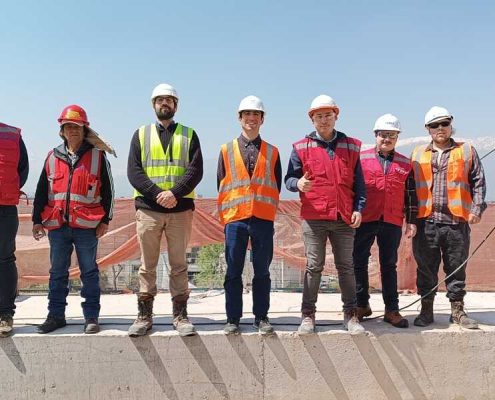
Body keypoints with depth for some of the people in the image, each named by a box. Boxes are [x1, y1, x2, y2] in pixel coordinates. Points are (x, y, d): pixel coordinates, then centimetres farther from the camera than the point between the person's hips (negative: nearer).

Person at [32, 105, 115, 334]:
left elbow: (107, 190, 2)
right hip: (57, 225, 3)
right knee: (57, 272, 10)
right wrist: (37, 220, 8)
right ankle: (56, 315, 21)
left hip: (87, 225, -3)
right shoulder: (53, 157, 11)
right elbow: (41, 191, 13)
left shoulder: (97, 155, 2)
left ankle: (91, 317, 12)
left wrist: (105, 220, -3)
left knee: (89, 272, 4)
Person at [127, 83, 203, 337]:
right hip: (148, 208, 1)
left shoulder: (188, 135, 11)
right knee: (147, 265, 5)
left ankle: (180, 315, 11)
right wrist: (157, 194, -13)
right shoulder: (141, 134, 12)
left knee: (178, 265, 4)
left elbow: (196, 170, -1)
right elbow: (133, 171, 1)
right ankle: (144, 315, 12)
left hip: (180, 208, 0)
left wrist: (175, 193, -17)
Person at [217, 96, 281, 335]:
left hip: (263, 219, 1)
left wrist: (268, 210, 4)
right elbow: (221, 185, 8)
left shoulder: (272, 152, 9)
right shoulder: (227, 150, 8)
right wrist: (226, 213, 3)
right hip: (235, 218, 0)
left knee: (262, 271, 6)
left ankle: (261, 317, 16)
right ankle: (233, 319, 13)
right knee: (233, 272, 4)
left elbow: (276, 186, 11)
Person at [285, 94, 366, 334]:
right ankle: (308, 315, 11)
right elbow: (289, 178, 4)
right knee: (313, 266, 2)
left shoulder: (351, 146, 11)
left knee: (346, 267, 7)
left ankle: (351, 314, 15)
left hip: (344, 218, 2)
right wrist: (298, 183, -19)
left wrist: (358, 208, 1)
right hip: (313, 217, -1)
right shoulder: (302, 147, 6)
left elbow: (358, 182, 12)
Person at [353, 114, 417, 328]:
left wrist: (411, 221, 8)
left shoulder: (405, 164, 10)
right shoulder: (361, 158, 3)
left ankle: (392, 310, 15)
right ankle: (362, 305, 19)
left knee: (389, 266, 8)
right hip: (364, 221, -1)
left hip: (392, 222, 1)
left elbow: (410, 195, 13)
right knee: (359, 263, 5)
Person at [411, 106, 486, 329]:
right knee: (426, 268, 5)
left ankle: (457, 310, 19)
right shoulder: (418, 154, 12)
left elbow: (478, 182, 8)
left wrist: (476, 209, -4)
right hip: (426, 221, 1)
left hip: (457, 221, 0)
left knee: (456, 268, 7)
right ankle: (426, 310, 16)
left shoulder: (467, 151, 10)